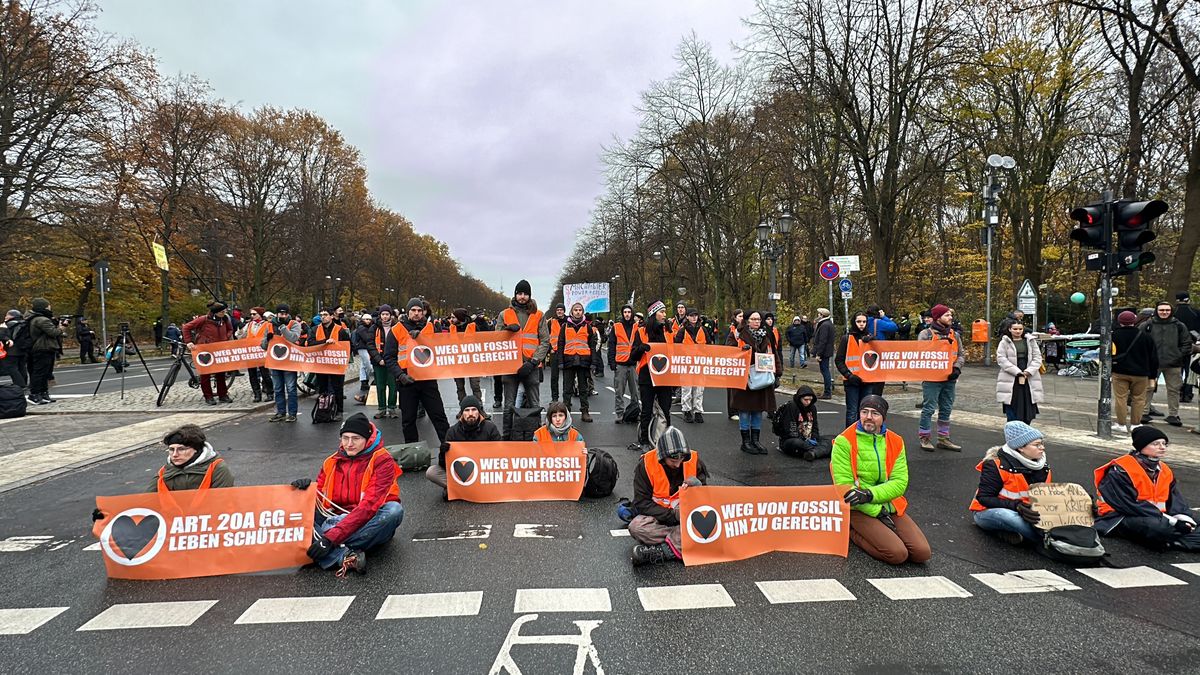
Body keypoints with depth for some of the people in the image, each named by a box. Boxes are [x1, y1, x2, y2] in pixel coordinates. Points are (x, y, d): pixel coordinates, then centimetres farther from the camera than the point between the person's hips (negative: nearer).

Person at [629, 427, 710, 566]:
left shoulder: (694, 461, -7)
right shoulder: (646, 464, -12)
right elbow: (641, 503, -13)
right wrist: (672, 515, -21)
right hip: (659, 516, -1)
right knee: (636, 527, -32)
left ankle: (661, 551, -32)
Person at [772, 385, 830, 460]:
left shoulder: (812, 407, 8)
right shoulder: (791, 407, -13)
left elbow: (815, 426, 16)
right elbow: (790, 431, -17)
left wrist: (814, 438, -3)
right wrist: (805, 440, -20)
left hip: (808, 440, 7)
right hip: (789, 441, -7)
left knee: (828, 442, -12)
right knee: (797, 443, -40)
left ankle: (812, 453, -40)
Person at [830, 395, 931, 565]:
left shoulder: (896, 442, 4)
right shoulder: (844, 441, -11)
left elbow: (900, 482, -5)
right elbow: (844, 486, -12)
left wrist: (869, 494, -23)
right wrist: (877, 512, -15)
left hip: (890, 506, 5)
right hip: (859, 509, -5)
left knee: (923, 552, -11)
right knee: (897, 554, -22)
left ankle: (878, 533, 12)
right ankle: (853, 532, 3)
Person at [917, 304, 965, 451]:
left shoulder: (954, 334, 12)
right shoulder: (926, 334, -6)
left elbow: (961, 355, 12)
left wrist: (957, 368, -5)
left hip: (949, 379, 6)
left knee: (946, 409, 12)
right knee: (929, 409, -2)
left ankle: (943, 439, 22)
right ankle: (925, 439, 9)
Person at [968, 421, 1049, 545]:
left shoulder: (1042, 468, 1)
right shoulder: (997, 465, -19)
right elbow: (984, 498, -19)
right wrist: (1016, 506, -33)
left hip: (1024, 512, 6)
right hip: (989, 512, -6)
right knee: (1005, 515, -41)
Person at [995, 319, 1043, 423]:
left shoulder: (1030, 341, 10)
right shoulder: (1005, 342, 0)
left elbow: (1037, 357, 6)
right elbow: (1001, 359, -9)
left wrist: (1028, 371, -9)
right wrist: (1017, 372, -16)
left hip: (1028, 379, 3)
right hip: (1011, 380, -3)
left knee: (1028, 409, 5)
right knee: (1012, 412, -1)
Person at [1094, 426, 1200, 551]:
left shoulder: (1166, 471, 13)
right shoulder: (1120, 471, -14)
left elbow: (1176, 500, 12)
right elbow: (1130, 505, -19)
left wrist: (1183, 517, -12)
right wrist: (1171, 521, -21)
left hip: (1156, 517, 9)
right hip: (1121, 518, -9)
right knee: (1157, 526, -37)